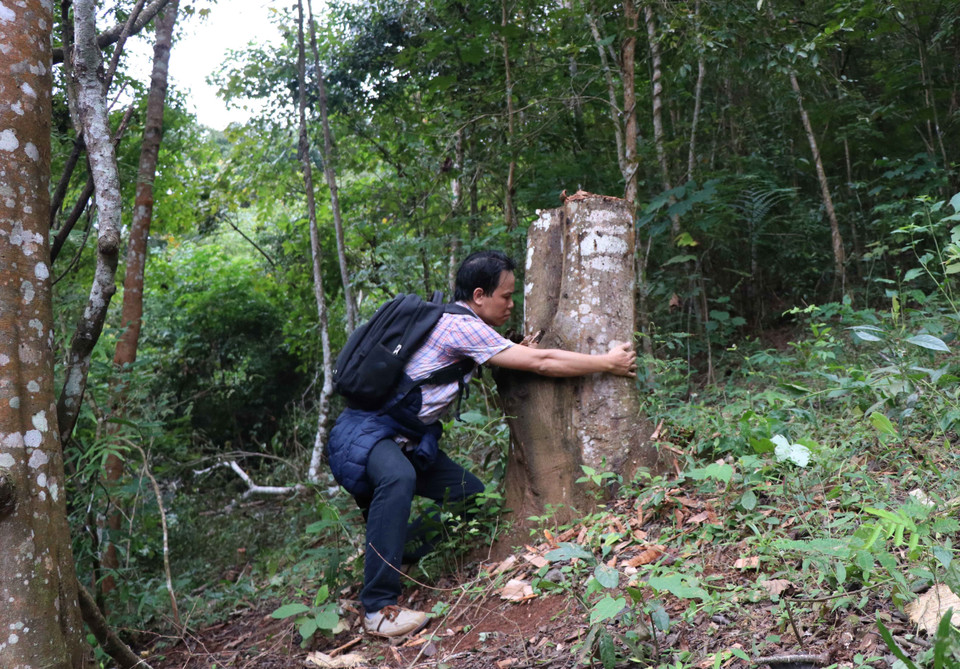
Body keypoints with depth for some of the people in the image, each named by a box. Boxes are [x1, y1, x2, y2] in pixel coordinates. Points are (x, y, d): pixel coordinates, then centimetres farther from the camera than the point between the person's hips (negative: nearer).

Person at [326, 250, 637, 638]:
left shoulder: (453, 321, 10)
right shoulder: (461, 326, -19)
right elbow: (540, 363, -18)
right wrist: (609, 363, -10)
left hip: (410, 438, 10)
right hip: (368, 429, -10)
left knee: (473, 496, 8)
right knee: (398, 478, -40)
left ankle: (391, 554, 18)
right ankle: (379, 608, -33)